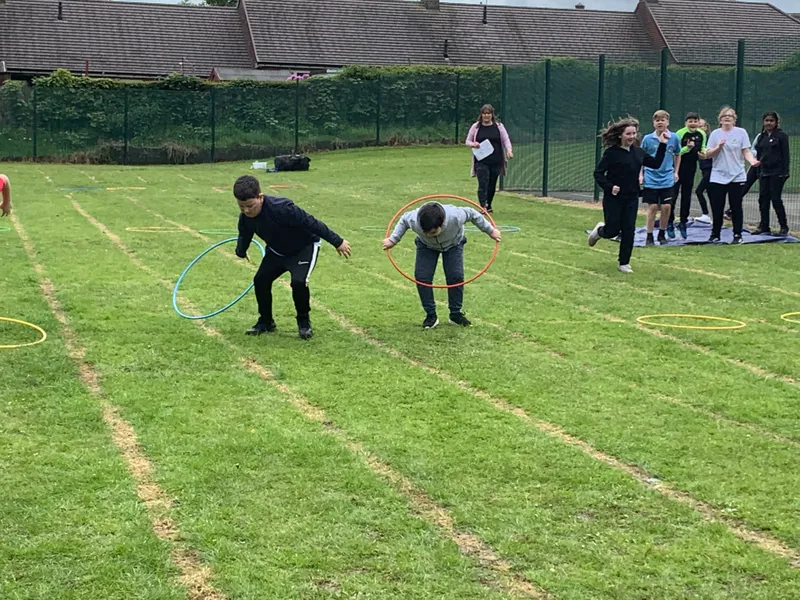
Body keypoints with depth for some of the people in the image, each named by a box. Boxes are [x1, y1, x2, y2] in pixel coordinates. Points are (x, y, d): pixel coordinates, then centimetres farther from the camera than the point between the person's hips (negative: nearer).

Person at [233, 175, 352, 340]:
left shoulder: (281, 208, -40)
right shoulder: (245, 218, -19)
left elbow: (311, 222, -33)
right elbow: (245, 236, 6)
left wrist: (337, 241, -27)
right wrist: (241, 252, 23)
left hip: (304, 247, -6)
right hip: (277, 251, 6)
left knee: (298, 281, -26)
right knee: (260, 280, -4)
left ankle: (304, 321, -1)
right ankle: (266, 321, 18)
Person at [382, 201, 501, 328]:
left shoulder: (455, 216, -43)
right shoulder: (414, 221, -39)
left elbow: (472, 214, -20)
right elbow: (403, 220, -13)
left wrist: (490, 230, -9)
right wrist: (393, 239, -11)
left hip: (453, 244, -1)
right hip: (426, 246, 1)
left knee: (456, 276, -14)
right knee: (421, 277, -14)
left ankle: (456, 314, 4)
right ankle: (431, 315, -1)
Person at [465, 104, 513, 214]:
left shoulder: (498, 126, 4)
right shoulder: (476, 126, 4)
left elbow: (506, 139, 2)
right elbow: (468, 141, 10)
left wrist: (509, 150, -16)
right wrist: (473, 144, -13)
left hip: (496, 161, 2)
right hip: (481, 161, -2)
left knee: (492, 185, 10)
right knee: (483, 184, -12)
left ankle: (488, 205, 26)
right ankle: (483, 207, -15)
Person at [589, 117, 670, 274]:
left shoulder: (638, 152, 5)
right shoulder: (612, 152, -12)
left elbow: (656, 163, 9)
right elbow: (598, 173, -11)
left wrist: (663, 145, 3)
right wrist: (609, 187, -23)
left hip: (631, 198, 5)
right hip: (613, 198, -5)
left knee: (628, 231, 3)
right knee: (612, 231, 0)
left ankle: (624, 263, 14)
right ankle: (600, 230, 36)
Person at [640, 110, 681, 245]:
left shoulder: (674, 138, -2)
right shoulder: (647, 139, -5)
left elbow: (677, 155, 14)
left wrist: (676, 172, 11)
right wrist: (641, 174, 1)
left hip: (667, 179, 1)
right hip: (651, 179, -1)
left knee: (666, 207, 0)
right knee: (652, 207, -1)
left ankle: (662, 234, 18)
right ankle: (649, 236, 9)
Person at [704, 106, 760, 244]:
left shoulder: (741, 132, 2)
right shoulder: (715, 134, 5)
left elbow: (746, 151, -1)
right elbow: (708, 155, 3)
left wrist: (752, 161, -21)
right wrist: (718, 147, -14)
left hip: (737, 177, -1)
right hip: (717, 177, 1)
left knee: (736, 207, 1)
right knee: (717, 208, 2)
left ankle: (737, 235, 11)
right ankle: (715, 235, 14)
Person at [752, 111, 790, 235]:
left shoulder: (781, 136, -4)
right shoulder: (761, 137, 13)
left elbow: (785, 155, -7)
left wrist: (785, 172, -13)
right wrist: (758, 172, 14)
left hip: (777, 173, -6)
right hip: (764, 173, 6)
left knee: (776, 199, -5)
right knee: (763, 199, 4)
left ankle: (784, 226, 6)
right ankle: (764, 226, 11)